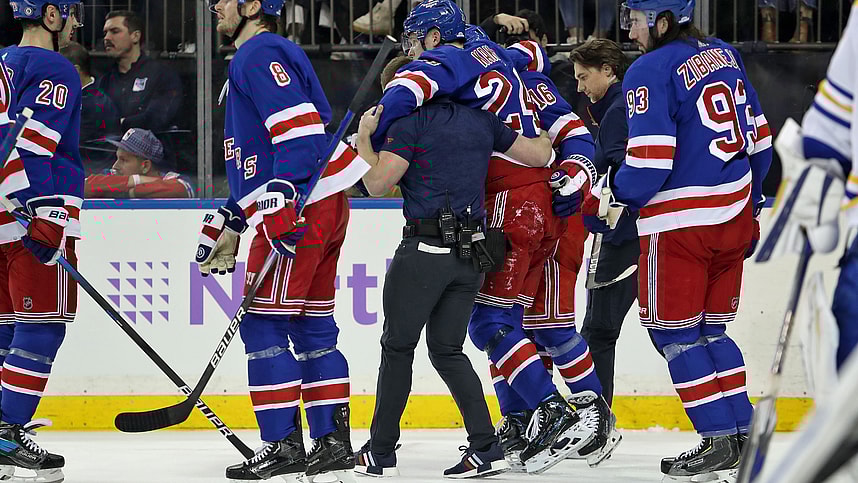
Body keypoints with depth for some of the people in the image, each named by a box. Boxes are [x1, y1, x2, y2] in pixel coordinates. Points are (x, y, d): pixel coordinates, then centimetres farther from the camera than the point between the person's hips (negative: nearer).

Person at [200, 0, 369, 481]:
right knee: (313, 327, 12)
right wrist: (229, 222, 29)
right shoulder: (256, 57, 25)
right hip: (325, 207, 11)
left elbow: (300, 127, -22)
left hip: (300, 207, -11)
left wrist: (280, 196, -29)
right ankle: (332, 442, 13)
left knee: (264, 324, -8)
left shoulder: (261, 54, -9)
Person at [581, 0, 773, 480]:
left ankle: (719, 441, -2)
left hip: (680, 222, -8)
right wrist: (751, 207, 26)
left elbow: (649, 163, -19)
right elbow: (758, 137, 16)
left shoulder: (650, 71, -14)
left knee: (675, 332, 2)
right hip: (732, 215, 8)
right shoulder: (723, 54, 10)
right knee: (710, 329, 16)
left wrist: (607, 197, -1)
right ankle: (744, 435, 13)